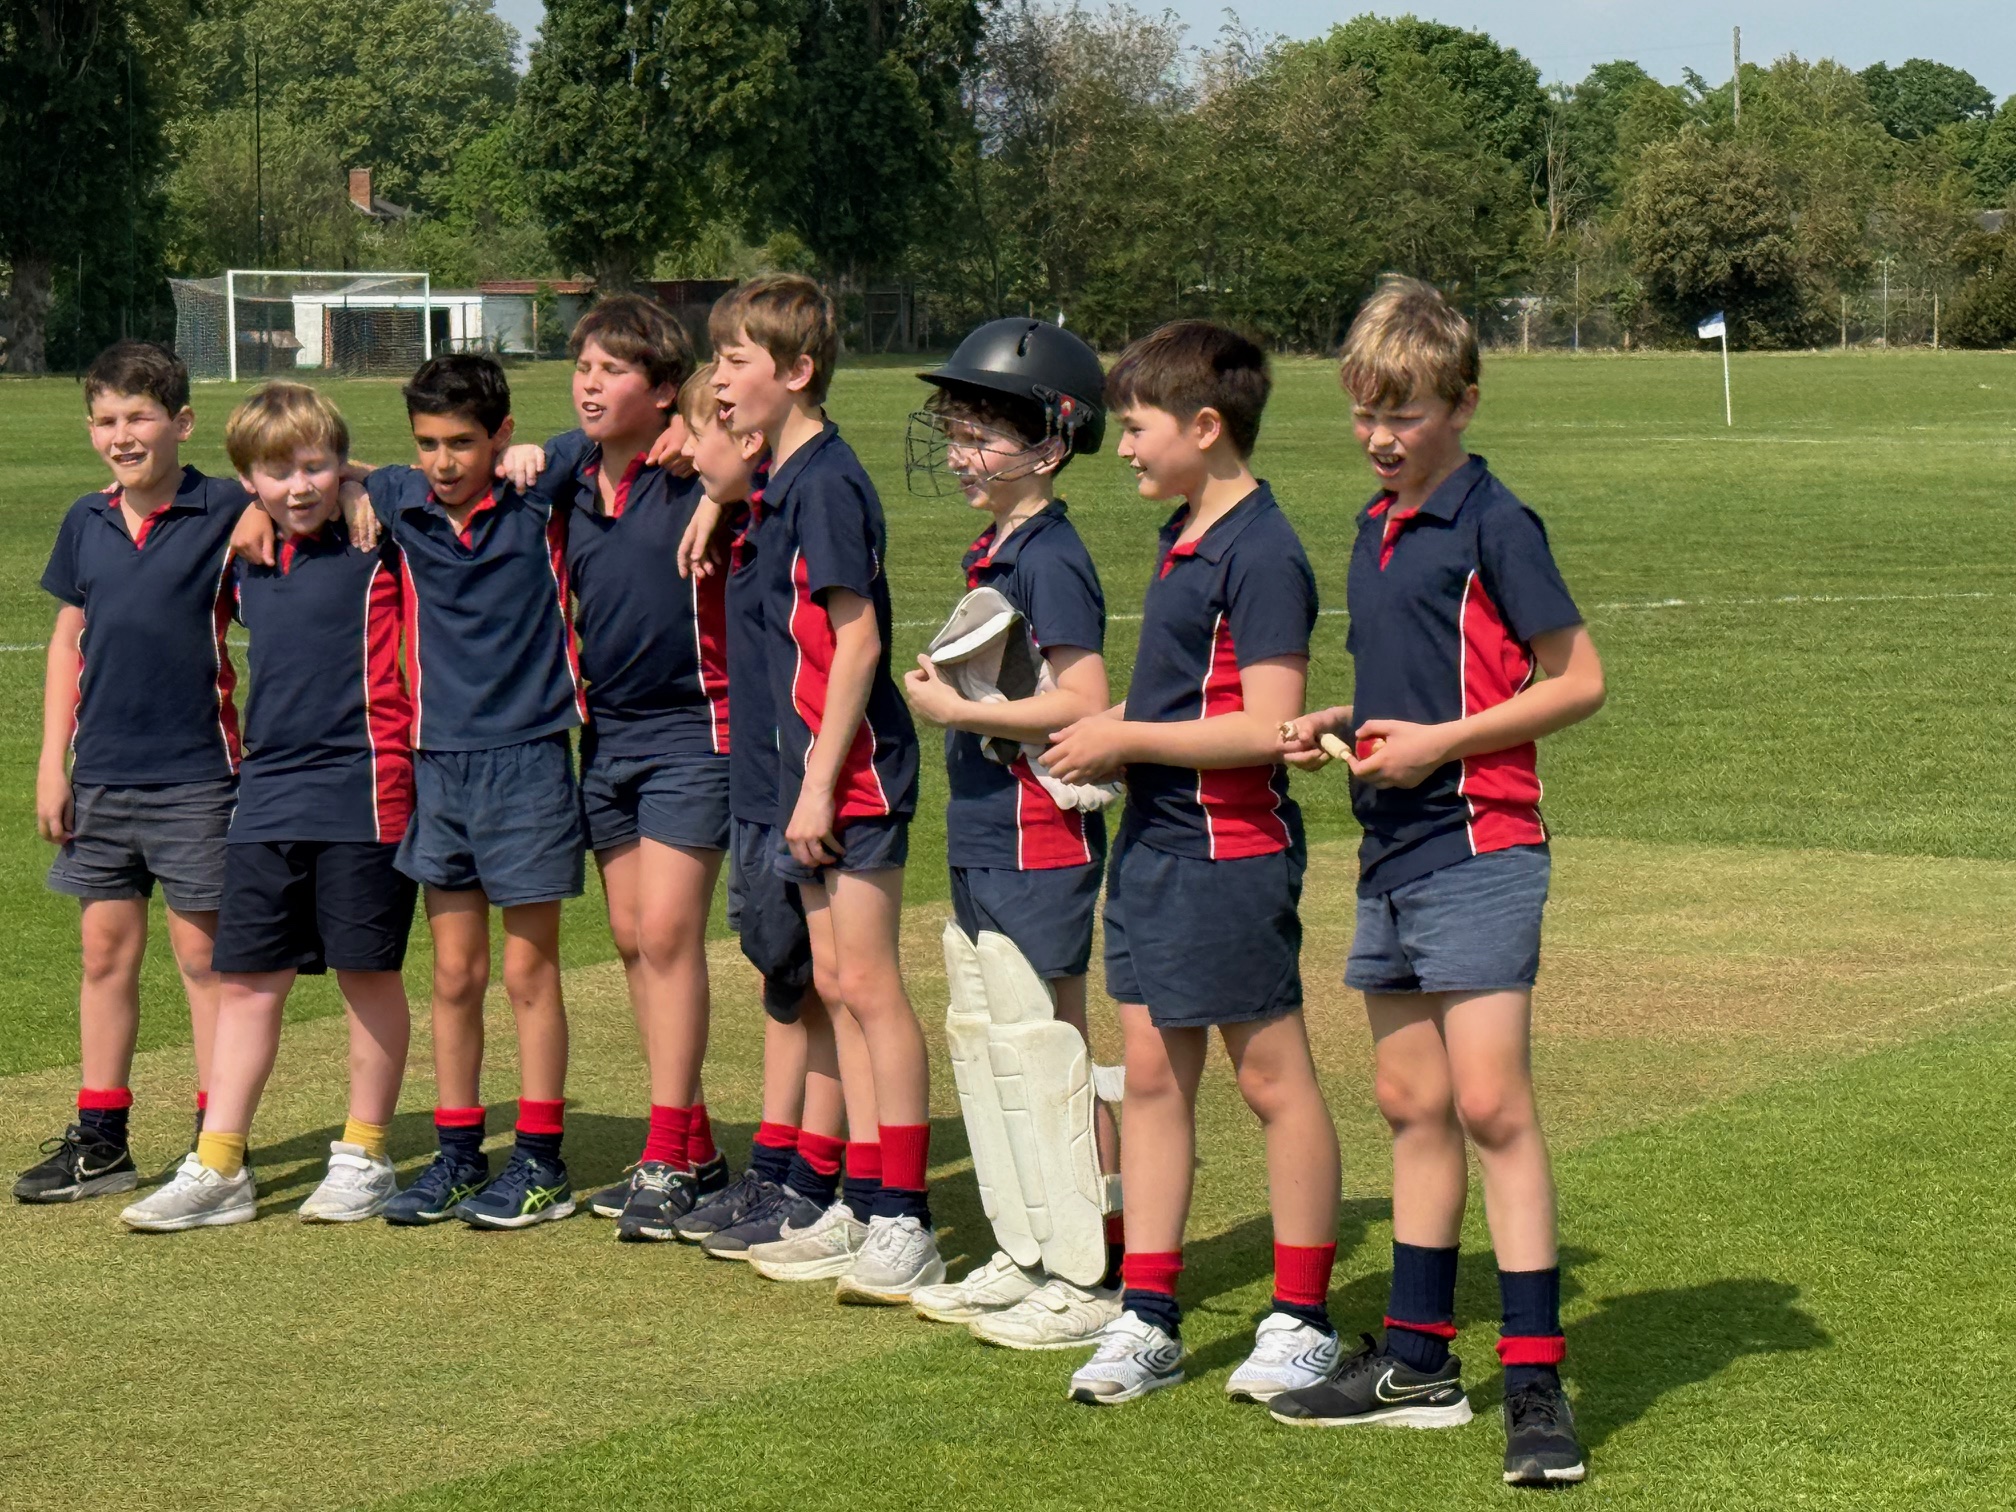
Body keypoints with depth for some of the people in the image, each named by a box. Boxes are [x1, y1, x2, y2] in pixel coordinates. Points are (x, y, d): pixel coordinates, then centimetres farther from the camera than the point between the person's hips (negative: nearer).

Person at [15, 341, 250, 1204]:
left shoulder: (227, 515, -8)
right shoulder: (87, 524, 7)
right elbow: (68, 639, 14)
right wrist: (53, 761, 10)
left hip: (195, 776, -5)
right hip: (101, 777, 5)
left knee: (202, 954, 2)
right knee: (105, 952, 10)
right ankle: (99, 1141, 18)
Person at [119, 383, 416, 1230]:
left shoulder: (374, 553, -6)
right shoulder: (250, 564, 12)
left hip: (360, 794, -6)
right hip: (267, 798, 6)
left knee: (368, 973, 4)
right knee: (246, 980, 6)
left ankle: (365, 1158, 16)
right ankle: (216, 1169, 9)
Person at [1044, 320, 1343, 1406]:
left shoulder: (1261, 554, -17)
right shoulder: (1185, 538, 12)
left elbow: (1265, 727, -23)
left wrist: (1125, 738, -16)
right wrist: (1112, 742, 6)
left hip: (1233, 851, -9)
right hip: (1155, 840, 9)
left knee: (1271, 1076, 2)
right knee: (1151, 1074, 9)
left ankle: (1303, 1320, 12)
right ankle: (1147, 1318, 15)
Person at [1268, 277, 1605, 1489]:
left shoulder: (1493, 524, -10)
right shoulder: (1377, 528, 15)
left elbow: (1579, 680, -11)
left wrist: (1438, 742, -16)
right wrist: (1341, 726, 7)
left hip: (1478, 851, -9)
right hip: (1392, 853, 9)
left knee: (1492, 1105, -12)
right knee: (1412, 1106, 13)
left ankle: (1538, 1381, -10)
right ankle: (1419, 1360, 21)